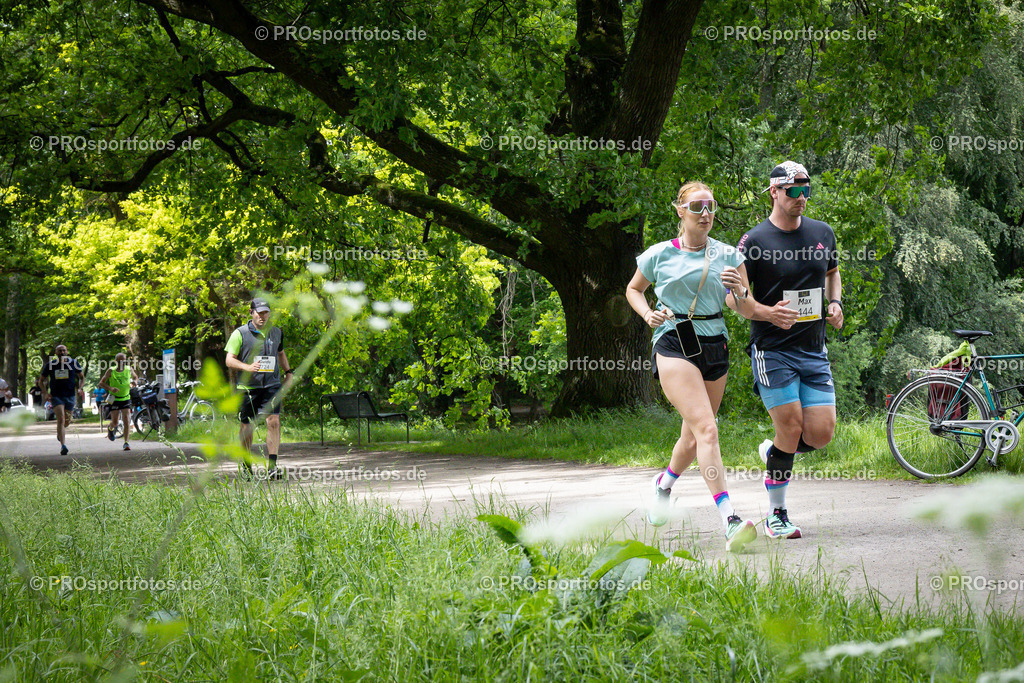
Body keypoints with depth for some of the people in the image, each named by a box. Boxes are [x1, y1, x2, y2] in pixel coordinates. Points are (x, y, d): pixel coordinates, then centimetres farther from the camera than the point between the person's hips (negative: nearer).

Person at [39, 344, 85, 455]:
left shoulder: (73, 363, 1)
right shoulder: (50, 364, 0)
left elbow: (82, 377, 14)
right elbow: (41, 380, 9)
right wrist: (45, 393, -6)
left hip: (70, 396, 2)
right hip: (56, 396, -2)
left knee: (66, 422, 11)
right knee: (61, 419, -19)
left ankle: (60, 433, 46)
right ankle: (63, 445, -22)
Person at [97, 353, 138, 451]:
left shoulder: (129, 370, -1)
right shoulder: (111, 371, -9)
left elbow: (135, 377, 20)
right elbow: (101, 383, -7)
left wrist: (134, 381, -4)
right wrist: (111, 388, -24)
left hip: (126, 398, 2)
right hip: (114, 399, -2)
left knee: (126, 420, -10)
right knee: (114, 422, -1)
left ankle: (126, 443, -7)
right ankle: (110, 429, 37)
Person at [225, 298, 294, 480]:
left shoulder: (276, 333, 12)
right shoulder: (240, 334, -2)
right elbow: (229, 360, -5)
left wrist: (288, 372, 18)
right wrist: (248, 367, -20)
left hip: (271, 385, 2)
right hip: (247, 386, -2)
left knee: (274, 421, -14)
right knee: (247, 426, 6)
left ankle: (272, 466, -15)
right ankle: (246, 466, 25)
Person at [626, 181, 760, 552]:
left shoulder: (728, 256, 7)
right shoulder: (660, 255, 3)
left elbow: (747, 311, 6)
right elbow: (633, 289, 20)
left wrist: (740, 292, -16)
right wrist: (648, 313, 1)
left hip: (714, 347, 4)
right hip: (673, 344, -4)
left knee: (694, 437, 13)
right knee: (706, 429, -20)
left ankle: (665, 483, 46)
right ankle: (730, 521, -30)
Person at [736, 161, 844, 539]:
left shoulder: (822, 233, 8)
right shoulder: (754, 241, -8)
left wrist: (835, 303, 7)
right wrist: (768, 313, -20)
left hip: (814, 351, 5)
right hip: (772, 350, -5)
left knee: (822, 433, -3)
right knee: (791, 428, -8)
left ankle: (773, 452, 29)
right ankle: (776, 514, 7)